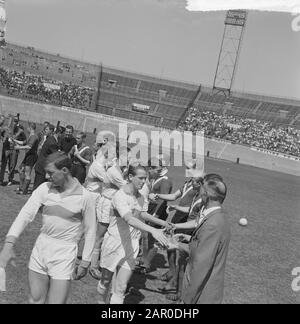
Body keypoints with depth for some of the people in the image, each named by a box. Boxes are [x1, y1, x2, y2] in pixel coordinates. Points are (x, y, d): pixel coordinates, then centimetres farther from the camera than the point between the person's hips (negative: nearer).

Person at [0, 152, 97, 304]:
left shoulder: (85, 196, -12)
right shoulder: (44, 189, -3)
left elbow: (90, 231, -4)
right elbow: (26, 214, -11)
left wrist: (85, 262, -2)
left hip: (64, 255, -4)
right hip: (40, 249, 4)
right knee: (35, 300, 16)